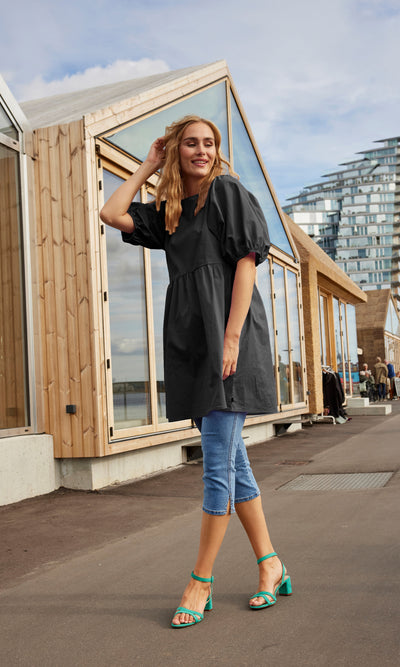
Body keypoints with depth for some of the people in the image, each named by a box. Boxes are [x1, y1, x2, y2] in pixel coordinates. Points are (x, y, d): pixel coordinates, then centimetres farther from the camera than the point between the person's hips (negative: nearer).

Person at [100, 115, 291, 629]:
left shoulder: (228, 191, 0)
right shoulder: (169, 210, 19)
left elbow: (246, 263, -8)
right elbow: (112, 214, 12)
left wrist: (231, 340, -16)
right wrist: (150, 166, 17)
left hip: (227, 335, -7)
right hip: (191, 339, 7)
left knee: (218, 462, -5)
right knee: (230, 458, 9)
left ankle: (201, 582, 6)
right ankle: (270, 566, 20)